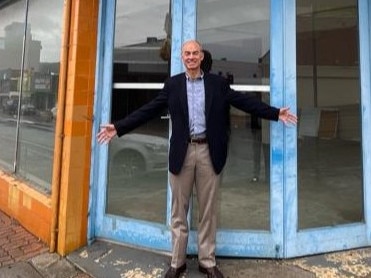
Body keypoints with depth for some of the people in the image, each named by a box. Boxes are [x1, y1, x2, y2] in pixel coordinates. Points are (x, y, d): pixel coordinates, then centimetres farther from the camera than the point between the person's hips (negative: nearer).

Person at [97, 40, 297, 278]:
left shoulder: (218, 83, 7)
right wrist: (119, 127, -4)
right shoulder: (172, 84, 6)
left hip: (209, 152, 0)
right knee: (179, 210, 9)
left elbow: (245, 102, 5)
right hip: (182, 152, 0)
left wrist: (276, 113, -1)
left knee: (208, 210, 10)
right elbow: (149, 110, 3)